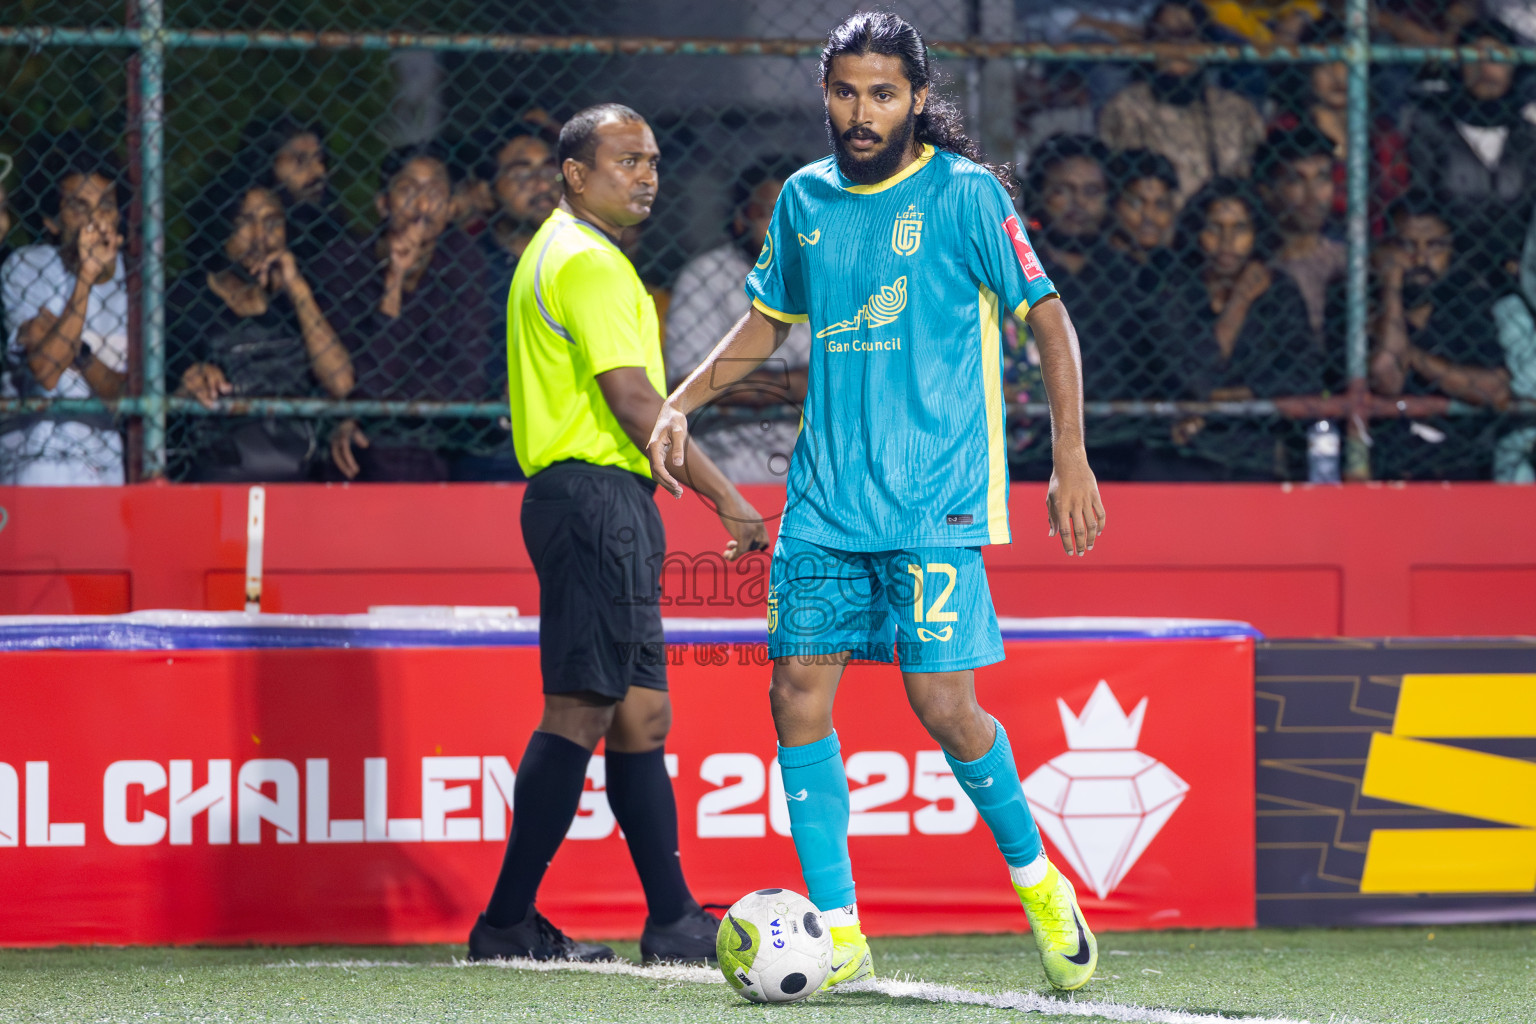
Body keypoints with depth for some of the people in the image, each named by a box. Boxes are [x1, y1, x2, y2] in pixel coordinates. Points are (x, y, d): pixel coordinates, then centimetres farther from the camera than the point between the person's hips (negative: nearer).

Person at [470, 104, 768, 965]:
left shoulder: (567, 252, 21)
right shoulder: (587, 261, -12)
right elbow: (632, 401, -18)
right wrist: (725, 497, -15)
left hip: (610, 501, 11)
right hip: (597, 496, -11)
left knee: (641, 714, 10)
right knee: (582, 710, -11)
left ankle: (673, 919, 12)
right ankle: (508, 922, -10)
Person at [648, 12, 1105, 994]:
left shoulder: (964, 194, -5)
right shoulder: (805, 199, 10)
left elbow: (1049, 320, -3)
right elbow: (767, 321, 24)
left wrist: (1071, 459, -10)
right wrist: (681, 404, 11)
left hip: (935, 503, -5)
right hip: (825, 500, 5)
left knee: (944, 704, -10)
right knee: (799, 693, -4)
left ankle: (1039, 883, 14)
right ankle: (839, 931, 3)